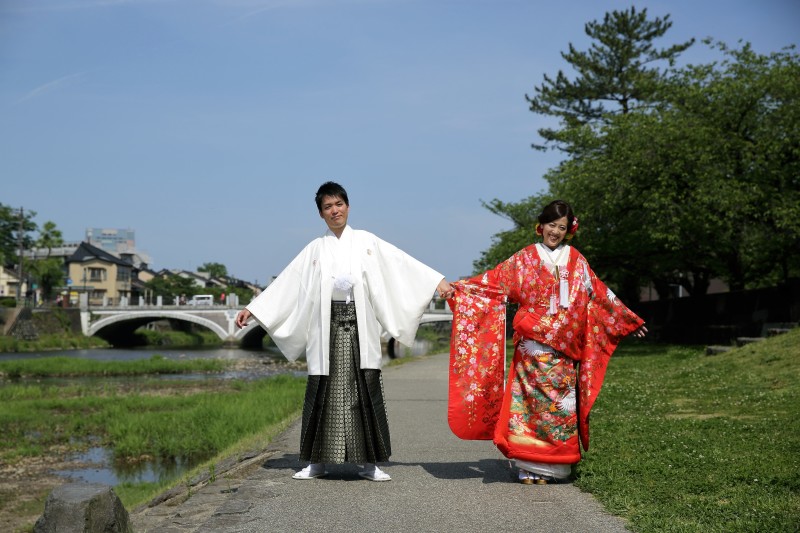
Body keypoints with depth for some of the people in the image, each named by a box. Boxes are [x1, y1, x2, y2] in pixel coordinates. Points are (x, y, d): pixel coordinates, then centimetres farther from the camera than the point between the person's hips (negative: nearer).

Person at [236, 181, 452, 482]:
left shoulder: (366, 241, 9)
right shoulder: (315, 249, 12)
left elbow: (402, 263, 2)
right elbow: (285, 283, 12)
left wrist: (439, 282, -6)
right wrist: (252, 309, 8)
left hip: (360, 326, -1)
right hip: (327, 328, 1)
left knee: (365, 392, -3)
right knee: (323, 393, 1)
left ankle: (370, 463, 4)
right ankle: (317, 462, 11)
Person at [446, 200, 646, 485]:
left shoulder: (576, 260, 15)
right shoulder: (525, 258, 8)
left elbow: (600, 294, 23)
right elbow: (492, 281, 4)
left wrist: (631, 320, 28)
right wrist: (456, 288, -7)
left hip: (565, 346, 2)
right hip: (533, 342, -2)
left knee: (561, 402, -1)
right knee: (531, 399, -7)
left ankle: (552, 466, 6)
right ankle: (529, 465, -3)